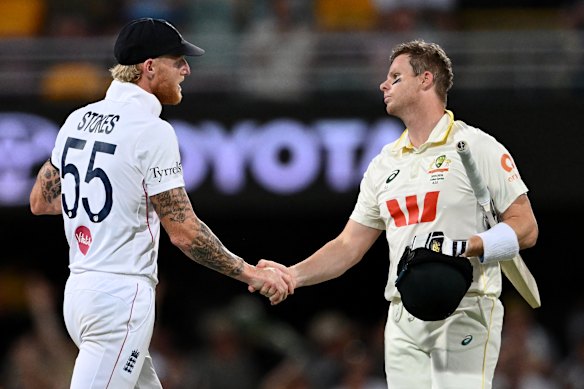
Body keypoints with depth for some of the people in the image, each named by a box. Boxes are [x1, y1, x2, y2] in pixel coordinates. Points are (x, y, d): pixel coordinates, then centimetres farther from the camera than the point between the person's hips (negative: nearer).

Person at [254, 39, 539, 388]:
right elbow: (349, 246, 17)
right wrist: (292, 275, 2)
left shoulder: (476, 147, -2)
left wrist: (465, 248, -20)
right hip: (403, 319, 6)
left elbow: (525, 228, -6)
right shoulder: (385, 163, 17)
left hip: (464, 315, -6)